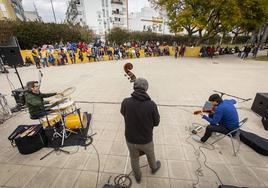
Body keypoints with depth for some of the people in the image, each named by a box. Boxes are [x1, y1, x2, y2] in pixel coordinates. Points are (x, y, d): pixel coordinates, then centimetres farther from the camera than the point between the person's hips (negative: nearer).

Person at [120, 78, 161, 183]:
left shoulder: (125, 102, -22)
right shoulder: (151, 105, -26)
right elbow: (156, 122, -10)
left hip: (130, 139, 1)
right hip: (146, 140, -1)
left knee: (134, 159, 30)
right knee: (150, 155, 32)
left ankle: (137, 177, 56)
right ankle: (154, 168, 62)